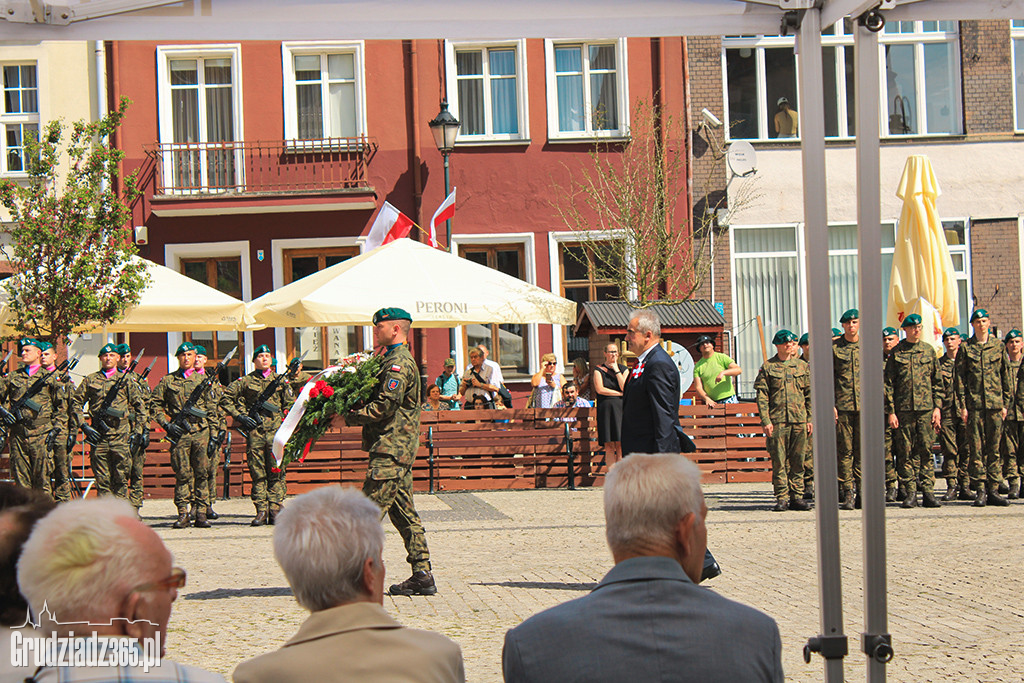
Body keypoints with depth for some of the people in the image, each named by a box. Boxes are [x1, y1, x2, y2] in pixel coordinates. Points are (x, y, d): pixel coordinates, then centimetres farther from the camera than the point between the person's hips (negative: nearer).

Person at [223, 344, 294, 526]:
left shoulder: (280, 380, 13)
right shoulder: (245, 381, 9)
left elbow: (291, 405, 16)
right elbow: (225, 400, 10)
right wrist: (240, 416, 0)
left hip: (276, 431, 0)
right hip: (254, 431, 0)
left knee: (276, 472, -4)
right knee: (257, 473, 0)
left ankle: (275, 509, -1)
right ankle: (261, 511, 2)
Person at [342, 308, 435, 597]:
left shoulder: (398, 362, -12)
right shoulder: (398, 360, 21)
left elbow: (384, 407, -20)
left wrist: (350, 416, -11)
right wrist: (352, 412, 7)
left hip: (389, 450, -10)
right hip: (399, 449, 10)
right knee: (404, 513, 10)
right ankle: (422, 575, 10)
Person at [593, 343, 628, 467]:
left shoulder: (623, 369, 12)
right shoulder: (598, 370, 8)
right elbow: (600, 389, -5)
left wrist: (616, 370, -2)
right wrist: (620, 393, -4)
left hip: (621, 409, 1)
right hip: (605, 409, -1)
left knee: (620, 446, -6)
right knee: (609, 446, -5)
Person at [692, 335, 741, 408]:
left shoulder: (722, 357, 5)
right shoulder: (698, 366, 8)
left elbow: (739, 370, -5)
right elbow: (698, 388, 1)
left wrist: (723, 373, -21)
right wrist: (707, 399, -17)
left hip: (728, 399, -1)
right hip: (712, 403, 1)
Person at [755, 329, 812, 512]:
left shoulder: (803, 367, 12)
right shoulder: (767, 367, 4)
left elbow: (810, 394, 14)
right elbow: (761, 396, 0)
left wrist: (810, 419, 6)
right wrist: (765, 421, -9)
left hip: (799, 421, 3)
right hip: (777, 421, -2)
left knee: (798, 460, 5)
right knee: (779, 461, -3)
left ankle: (796, 496, 11)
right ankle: (782, 498, 1)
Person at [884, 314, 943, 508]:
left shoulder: (929, 350, 10)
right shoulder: (896, 352, 4)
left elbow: (937, 381, 11)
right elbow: (888, 384, 3)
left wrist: (938, 407, 2)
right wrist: (890, 411, -4)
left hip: (926, 408, 1)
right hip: (903, 409, -1)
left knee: (926, 451, -1)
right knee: (905, 452, 0)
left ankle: (928, 492, 2)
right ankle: (910, 493, 4)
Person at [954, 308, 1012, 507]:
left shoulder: (998, 347, 9)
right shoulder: (965, 348, 4)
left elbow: (1006, 376, 12)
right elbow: (959, 378, 3)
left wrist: (1005, 403, 5)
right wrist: (962, 405, -4)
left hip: (995, 404, 2)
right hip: (974, 404, -2)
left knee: (994, 448, 3)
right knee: (976, 448, -3)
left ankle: (993, 490, 7)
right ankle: (980, 491, -1)